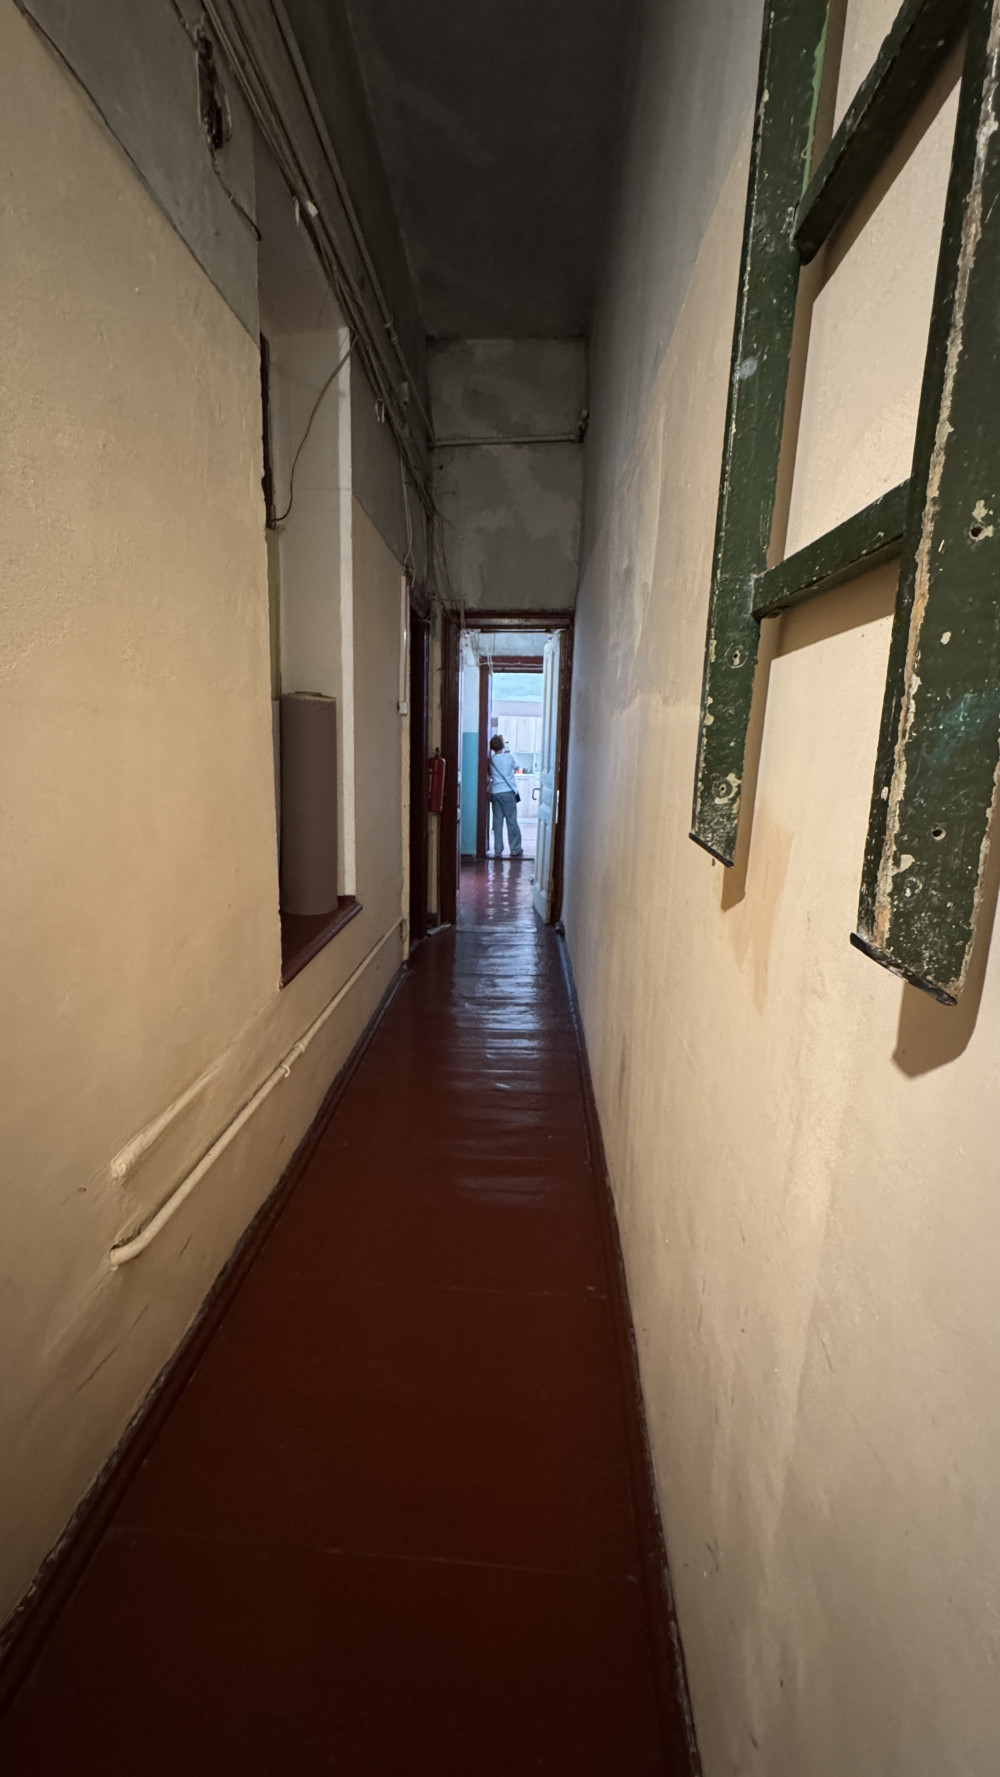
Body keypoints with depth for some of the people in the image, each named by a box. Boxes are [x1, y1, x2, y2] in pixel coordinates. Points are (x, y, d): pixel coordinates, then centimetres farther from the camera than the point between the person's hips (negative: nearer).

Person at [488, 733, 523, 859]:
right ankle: (515, 850, 6)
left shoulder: (491, 759, 3)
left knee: (497, 822, 6)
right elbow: (514, 766, 14)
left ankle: (498, 850, 7)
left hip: (495, 793, 3)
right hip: (507, 792, -3)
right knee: (512, 821, 2)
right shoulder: (508, 757, -5)